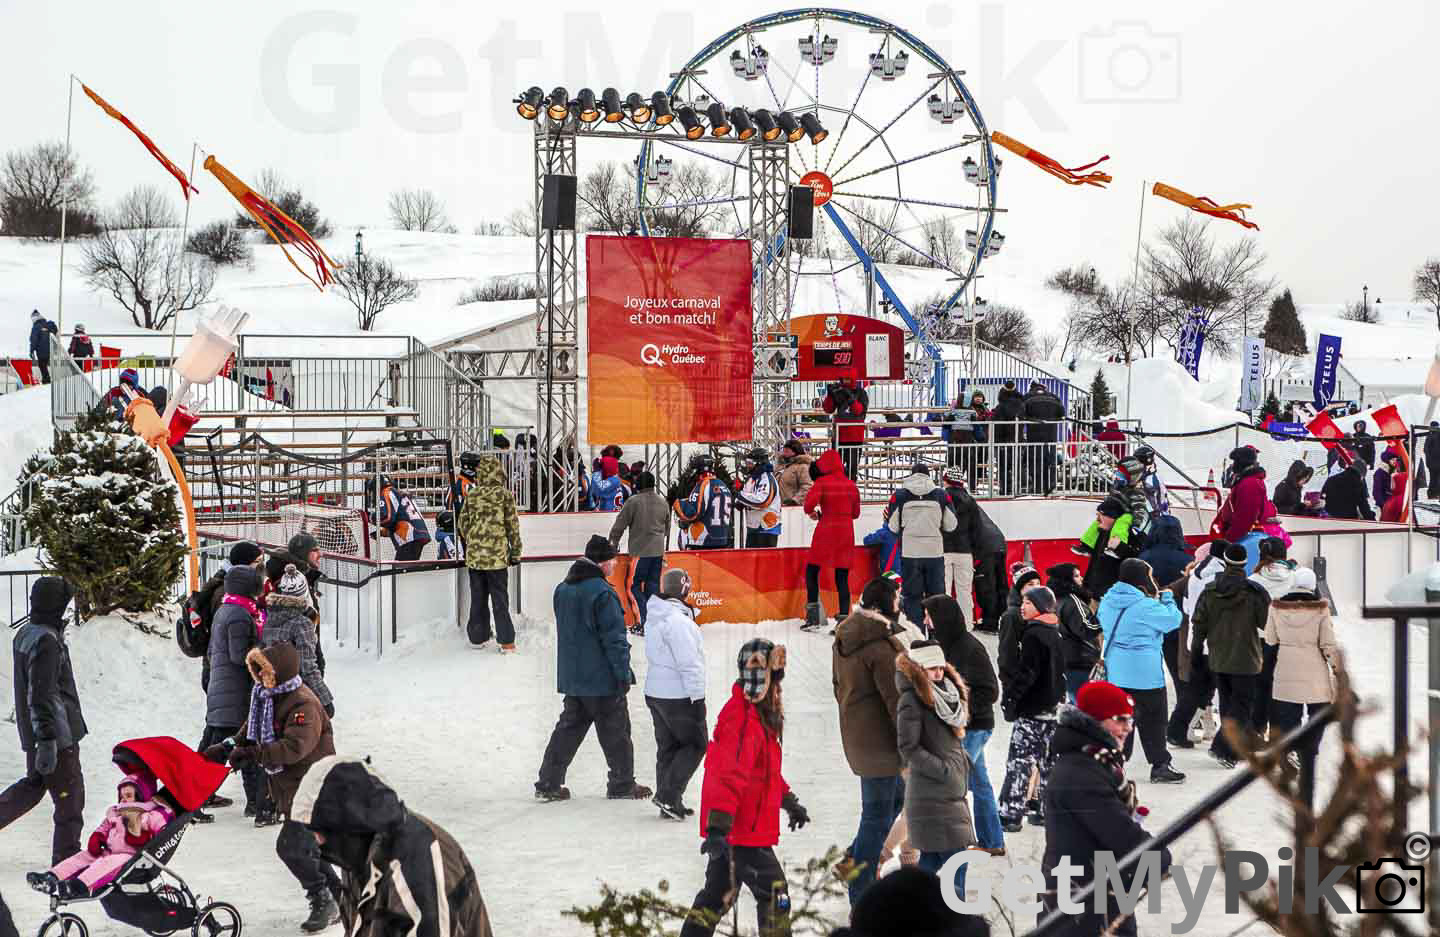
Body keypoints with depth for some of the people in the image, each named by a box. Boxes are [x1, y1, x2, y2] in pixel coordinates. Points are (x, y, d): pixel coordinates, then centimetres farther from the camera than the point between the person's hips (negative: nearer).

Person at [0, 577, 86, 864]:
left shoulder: (25, 633, 9)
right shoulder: (46, 641, -21)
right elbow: (41, 696, -26)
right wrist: (47, 741, -28)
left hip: (33, 732, 9)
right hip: (57, 733, -9)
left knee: (33, 784, 23)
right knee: (70, 796, 2)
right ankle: (66, 856, 9)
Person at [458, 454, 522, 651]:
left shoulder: (471, 495, 2)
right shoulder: (504, 494, -8)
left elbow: (463, 522, 8)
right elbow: (512, 525, -5)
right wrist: (516, 552, 4)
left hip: (474, 555, 3)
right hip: (497, 555, -3)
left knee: (478, 597, 13)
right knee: (500, 598, 3)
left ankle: (478, 637, 20)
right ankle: (506, 641, 3)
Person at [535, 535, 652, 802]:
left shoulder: (563, 589, 8)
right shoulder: (602, 593, -18)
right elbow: (614, 637, -18)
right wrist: (624, 674, -12)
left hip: (571, 677, 8)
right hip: (602, 679, -7)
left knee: (569, 727, 13)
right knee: (615, 732, 5)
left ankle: (548, 783, 9)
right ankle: (622, 785, 14)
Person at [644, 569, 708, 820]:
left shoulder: (654, 617, 8)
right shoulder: (678, 621, -22)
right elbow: (689, 664, -21)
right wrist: (697, 698, -17)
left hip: (655, 693, 9)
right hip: (679, 696, -9)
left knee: (668, 748, 14)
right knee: (696, 744, 3)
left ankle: (669, 804, 18)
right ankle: (668, 795, -4)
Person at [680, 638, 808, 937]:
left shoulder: (759, 714, 12)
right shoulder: (742, 718, -21)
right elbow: (728, 774, -29)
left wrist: (788, 800, 33)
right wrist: (717, 827, -35)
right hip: (743, 831, -10)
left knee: (719, 892, 17)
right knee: (774, 893, -2)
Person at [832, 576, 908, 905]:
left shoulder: (843, 637, 8)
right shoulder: (883, 645, -22)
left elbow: (839, 685, 19)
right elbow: (896, 699, -21)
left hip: (854, 733, 9)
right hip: (880, 740, -9)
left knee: (896, 795, 24)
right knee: (878, 813, -1)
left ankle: (856, 858, 25)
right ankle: (862, 896, 5)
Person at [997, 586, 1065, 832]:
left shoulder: (1033, 635, -16)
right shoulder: (1054, 633, 13)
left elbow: (1027, 673, -20)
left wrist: (1009, 698, -14)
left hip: (1033, 710, -9)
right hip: (1053, 706, 9)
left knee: (1019, 761, -8)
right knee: (1047, 760, 14)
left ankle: (1009, 815, -10)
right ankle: (1046, 809, 19)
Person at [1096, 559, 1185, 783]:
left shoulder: (1108, 601, 3)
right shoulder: (1146, 606, -18)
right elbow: (1173, 620, -10)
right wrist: (1167, 598, 7)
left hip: (1115, 671, 6)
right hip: (1145, 674, -6)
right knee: (1153, 720, 5)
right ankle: (1160, 766, 11)